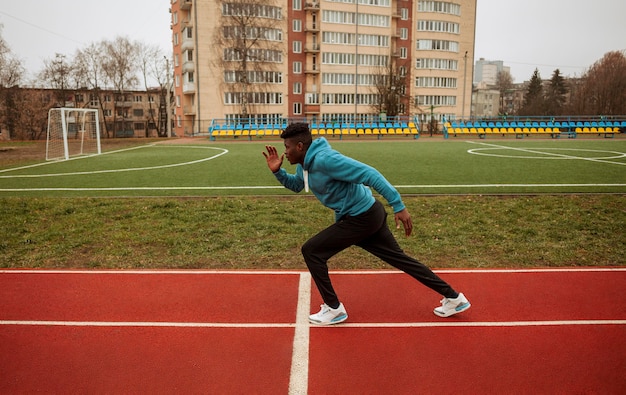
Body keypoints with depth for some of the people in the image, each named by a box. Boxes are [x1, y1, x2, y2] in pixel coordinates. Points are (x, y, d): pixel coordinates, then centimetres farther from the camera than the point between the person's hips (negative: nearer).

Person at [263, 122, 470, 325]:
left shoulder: (324, 159, -24)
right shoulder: (305, 163, 6)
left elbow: (369, 174, -27)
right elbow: (296, 185, 28)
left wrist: (398, 206, -29)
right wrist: (277, 171, 8)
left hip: (362, 217, -10)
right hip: (367, 214, 10)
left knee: (311, 251, -4)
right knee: (399, 257, 17)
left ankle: (334, 309, 8)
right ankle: (453, 297, 28)